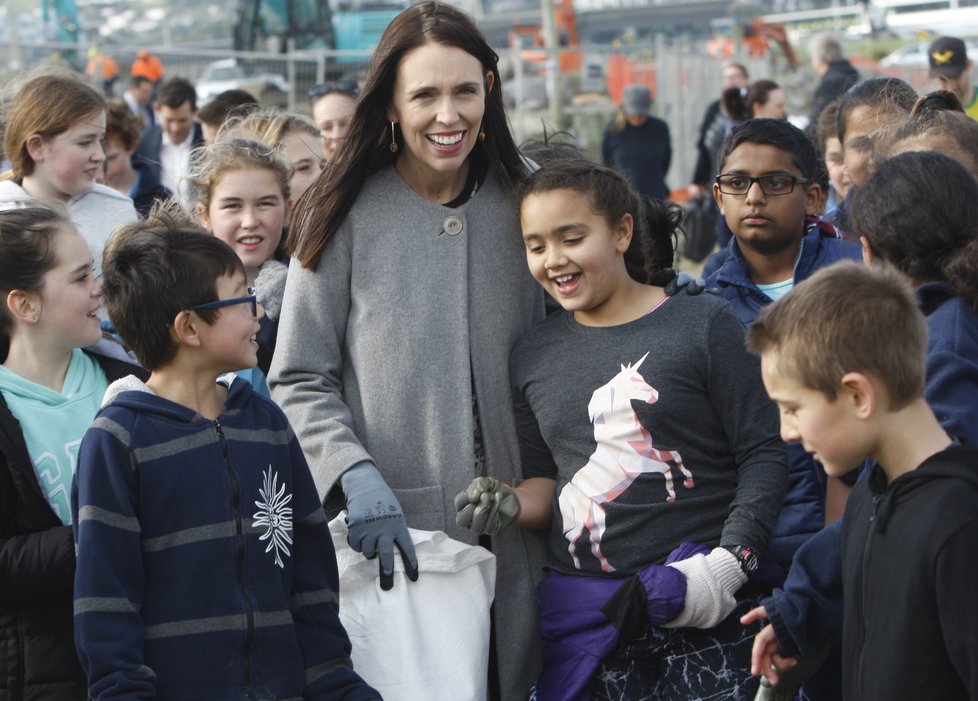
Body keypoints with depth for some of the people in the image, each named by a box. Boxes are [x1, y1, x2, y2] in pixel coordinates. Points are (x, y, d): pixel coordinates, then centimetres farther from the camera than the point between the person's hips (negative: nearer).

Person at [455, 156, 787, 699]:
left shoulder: (703, 324, -2)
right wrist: (510, 505, -2)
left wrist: (728, 562, -14)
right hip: (579, 611, 4)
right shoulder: (533, 355, 13)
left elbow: (763, 456, -4)